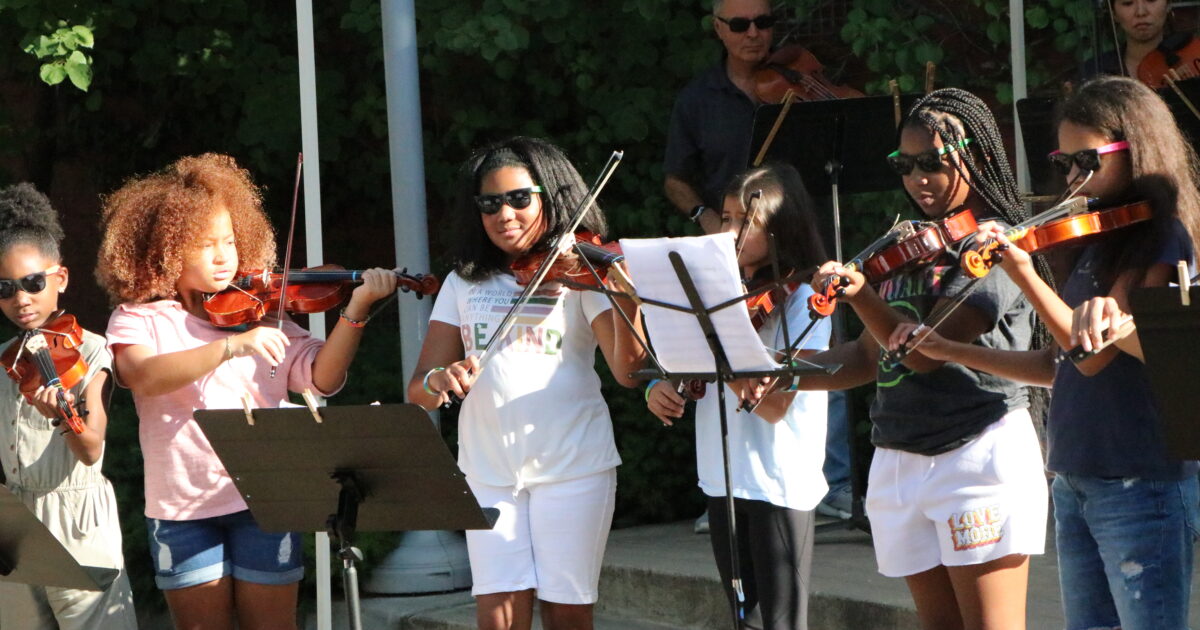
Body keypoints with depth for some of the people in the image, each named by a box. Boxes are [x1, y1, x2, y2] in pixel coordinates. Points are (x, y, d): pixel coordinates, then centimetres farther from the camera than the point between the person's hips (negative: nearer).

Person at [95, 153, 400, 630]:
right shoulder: (138, 318, 1)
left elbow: (322, 377, -3)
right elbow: (142, 376, -21)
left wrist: (356, 310, -18)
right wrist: (232, 345, -31)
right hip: (182, 504, -1)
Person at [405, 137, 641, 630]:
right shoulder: (465, 283, 9)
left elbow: (627, 371, -15)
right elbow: (418, 391, 5)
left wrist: (627, 301, -33)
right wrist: (436, 383, -19)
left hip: (572, 464, -2)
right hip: (489, 468, 2)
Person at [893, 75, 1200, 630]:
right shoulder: (1096, 241, 14)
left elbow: (1092, 356, -19)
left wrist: (1022, 271, -27)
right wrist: (951, 351, 15)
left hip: (1140, 485, -9)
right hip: (1075, 481, 9)